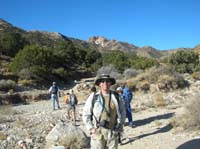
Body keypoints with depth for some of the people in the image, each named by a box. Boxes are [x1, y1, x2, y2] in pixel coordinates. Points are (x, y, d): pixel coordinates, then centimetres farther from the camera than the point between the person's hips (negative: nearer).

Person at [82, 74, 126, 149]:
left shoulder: (116, 96, 2)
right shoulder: (93, 97, -5)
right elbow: (85, 114, 0)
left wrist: (119, 126, 5)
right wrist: (91, 128, -6)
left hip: (113, 132, 3)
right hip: (98, 132, -2)